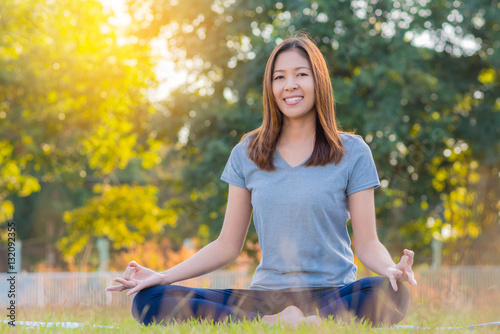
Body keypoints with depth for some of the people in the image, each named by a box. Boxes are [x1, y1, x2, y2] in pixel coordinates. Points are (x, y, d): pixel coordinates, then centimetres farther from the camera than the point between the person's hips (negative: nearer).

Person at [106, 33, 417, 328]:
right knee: (148, 302, -20)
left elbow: (367, 242, 2)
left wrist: (391, 269, -22)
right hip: (265, 296, 3)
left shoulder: (351, 152, 4)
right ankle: (274, 323, -29)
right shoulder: (247, 154, 11)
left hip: (331, 294, -2)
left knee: (392, 296, -36)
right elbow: (227, 246, 12)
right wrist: (163, 276, -2)